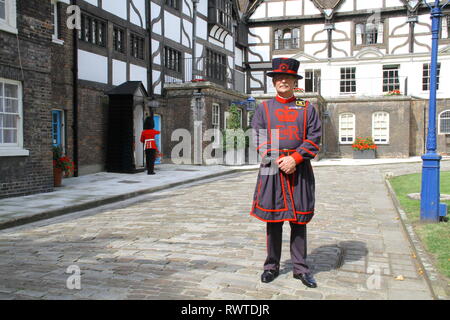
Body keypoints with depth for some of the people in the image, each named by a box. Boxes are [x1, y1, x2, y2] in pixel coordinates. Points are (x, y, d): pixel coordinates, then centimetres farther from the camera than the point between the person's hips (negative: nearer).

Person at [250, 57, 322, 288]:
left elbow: (314, 139, 1)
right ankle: (272, 266, 19)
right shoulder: (264, 108, 9)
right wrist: (277, 162, -12)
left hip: (300, 170, 0)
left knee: (299, 220, 6)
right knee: (273, 219, 6)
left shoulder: (307, 108, 9)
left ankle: (300, 268, 17)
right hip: (271, 170, 0)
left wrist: (294, 158, -13)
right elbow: (259, 139, 0)